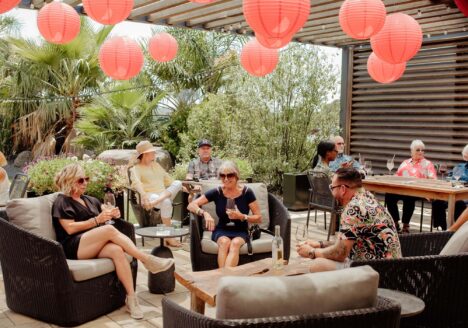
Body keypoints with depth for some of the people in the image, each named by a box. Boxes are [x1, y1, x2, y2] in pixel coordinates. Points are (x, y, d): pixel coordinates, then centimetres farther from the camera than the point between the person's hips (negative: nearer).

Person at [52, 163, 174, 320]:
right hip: (74, 247, -5)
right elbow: (70, 228, -9)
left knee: (117, 250, -31)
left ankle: (131, 297, -35)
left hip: (96, 245, 6)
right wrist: (96, 220, -15)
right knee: (109, 229, -32)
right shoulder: (62, 202, 4)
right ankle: (147, 260, -30)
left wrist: (113, 213, -3)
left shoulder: (90, 200, 26)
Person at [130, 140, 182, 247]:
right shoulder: (136, 168, 7)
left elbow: (168, 179, 28)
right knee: (166, 202, -37)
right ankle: (169, 237, -32)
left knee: (178, 183, -21)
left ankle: (157, 201, -43)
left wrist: (181, 188, 14)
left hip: (165, 195, 6)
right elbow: (136, 182, -14)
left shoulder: (156, 165, 28)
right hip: (150, 196, -6)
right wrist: (144, 195, -34)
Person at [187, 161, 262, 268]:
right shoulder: (217, 192, -3)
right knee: (224, 242, -33)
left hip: (240, 232, -1)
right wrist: (205, 213, -23)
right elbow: (191, 205, -3)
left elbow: (259, 218, -1)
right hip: (221, 231, 1)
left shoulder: (246, 192, -4)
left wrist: (242, 216, -19)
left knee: (235, 243, -34)